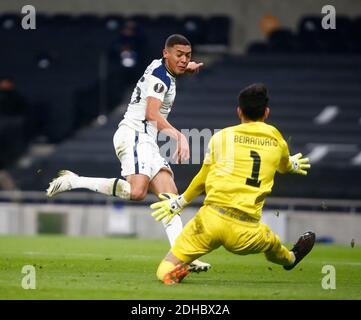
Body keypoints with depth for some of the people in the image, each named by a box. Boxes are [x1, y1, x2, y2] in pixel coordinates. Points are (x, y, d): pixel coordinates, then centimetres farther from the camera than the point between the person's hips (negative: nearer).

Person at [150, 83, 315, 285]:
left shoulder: (222, 136, 7)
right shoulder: (276, 141, 13)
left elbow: (202, 179, 17)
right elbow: (285, 167, 37)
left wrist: (180, 202, 34)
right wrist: (293, 165, 62)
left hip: (212, 219, -2)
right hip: (245, 232, 2)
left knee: (165, 272, 5)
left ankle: (175, 270, -23)